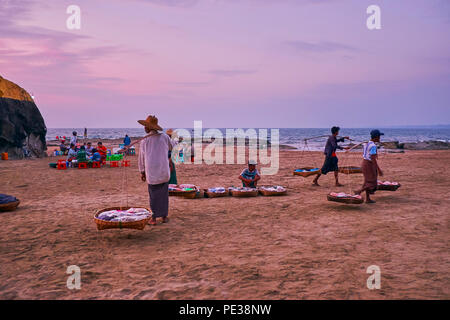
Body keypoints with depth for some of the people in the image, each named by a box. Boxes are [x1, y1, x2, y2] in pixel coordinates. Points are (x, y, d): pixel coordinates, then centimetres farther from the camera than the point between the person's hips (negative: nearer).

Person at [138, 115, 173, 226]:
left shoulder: (144, 141, -2)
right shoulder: (165, 137, -2)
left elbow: (141, 159, 7)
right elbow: (172, 147, 19)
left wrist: (142, 172, 19)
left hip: (151, 172, 0)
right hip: (164, 171, 1)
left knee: (153, 195, 11)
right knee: (164, 194, 14)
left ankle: (153, 218, 12)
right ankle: (164, 216, 19)